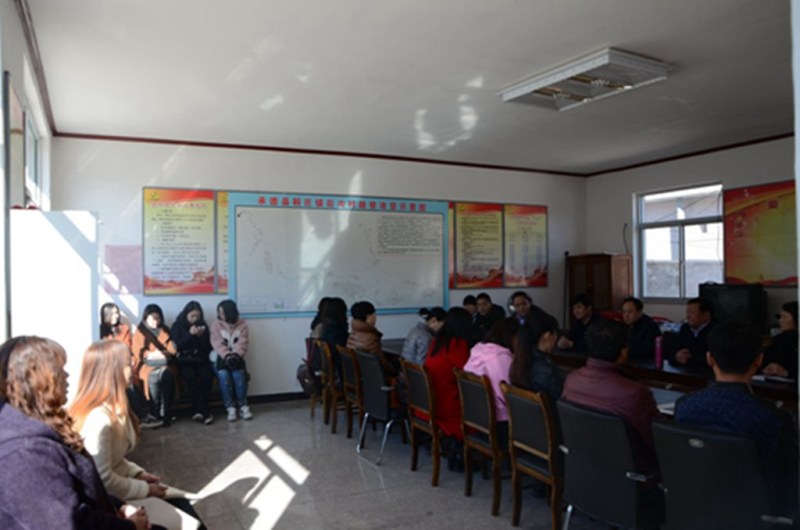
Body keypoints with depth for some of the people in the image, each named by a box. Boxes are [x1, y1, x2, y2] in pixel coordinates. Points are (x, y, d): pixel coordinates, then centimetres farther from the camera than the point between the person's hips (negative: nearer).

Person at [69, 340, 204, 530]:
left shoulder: (111, 408, 4)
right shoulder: (98, 419, -27)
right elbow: (103, 480, -24)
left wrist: (138, 473, 3)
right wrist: (145, 489, -13)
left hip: (117, 486, 9)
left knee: (182, 503, 5)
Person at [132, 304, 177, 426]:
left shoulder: (164, 330, 19)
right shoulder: (139, 332, 10)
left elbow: (173, 349, 12)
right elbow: (139, 353, -1)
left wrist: (163, 353, -8)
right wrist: (153, 354, -16)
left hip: (164, 364, 2)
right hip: (146, 365, -2)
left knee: (167, 374, -34)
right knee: (154, 376, -36)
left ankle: (165, 414, -34)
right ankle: (155, 414, -30)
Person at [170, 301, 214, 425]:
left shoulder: (203, 326, 13)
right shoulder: (177, 326, 7)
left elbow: (208, 348, 10)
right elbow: (177, 346, -4)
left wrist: (201, 336, -8)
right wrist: (190, 334, -14)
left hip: (201, 359, 2)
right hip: (184, 360, -2)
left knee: (207, 375, -31)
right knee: (190, 377, -34)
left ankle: (198, 410, -22)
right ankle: (205, 412, -33)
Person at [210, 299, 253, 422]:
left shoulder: (242, 324, 3)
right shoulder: (216, 324, 2)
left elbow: (242, 342, -8)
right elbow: (217, 344, -9)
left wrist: (235, 355, -28)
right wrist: (227, 356, -27)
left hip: (236, 357, 0)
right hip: (222, 358, 0)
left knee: (238, 374, -31)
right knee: (223, 374, -31)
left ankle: (243, 406, -22)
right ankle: (230, 407, -24)